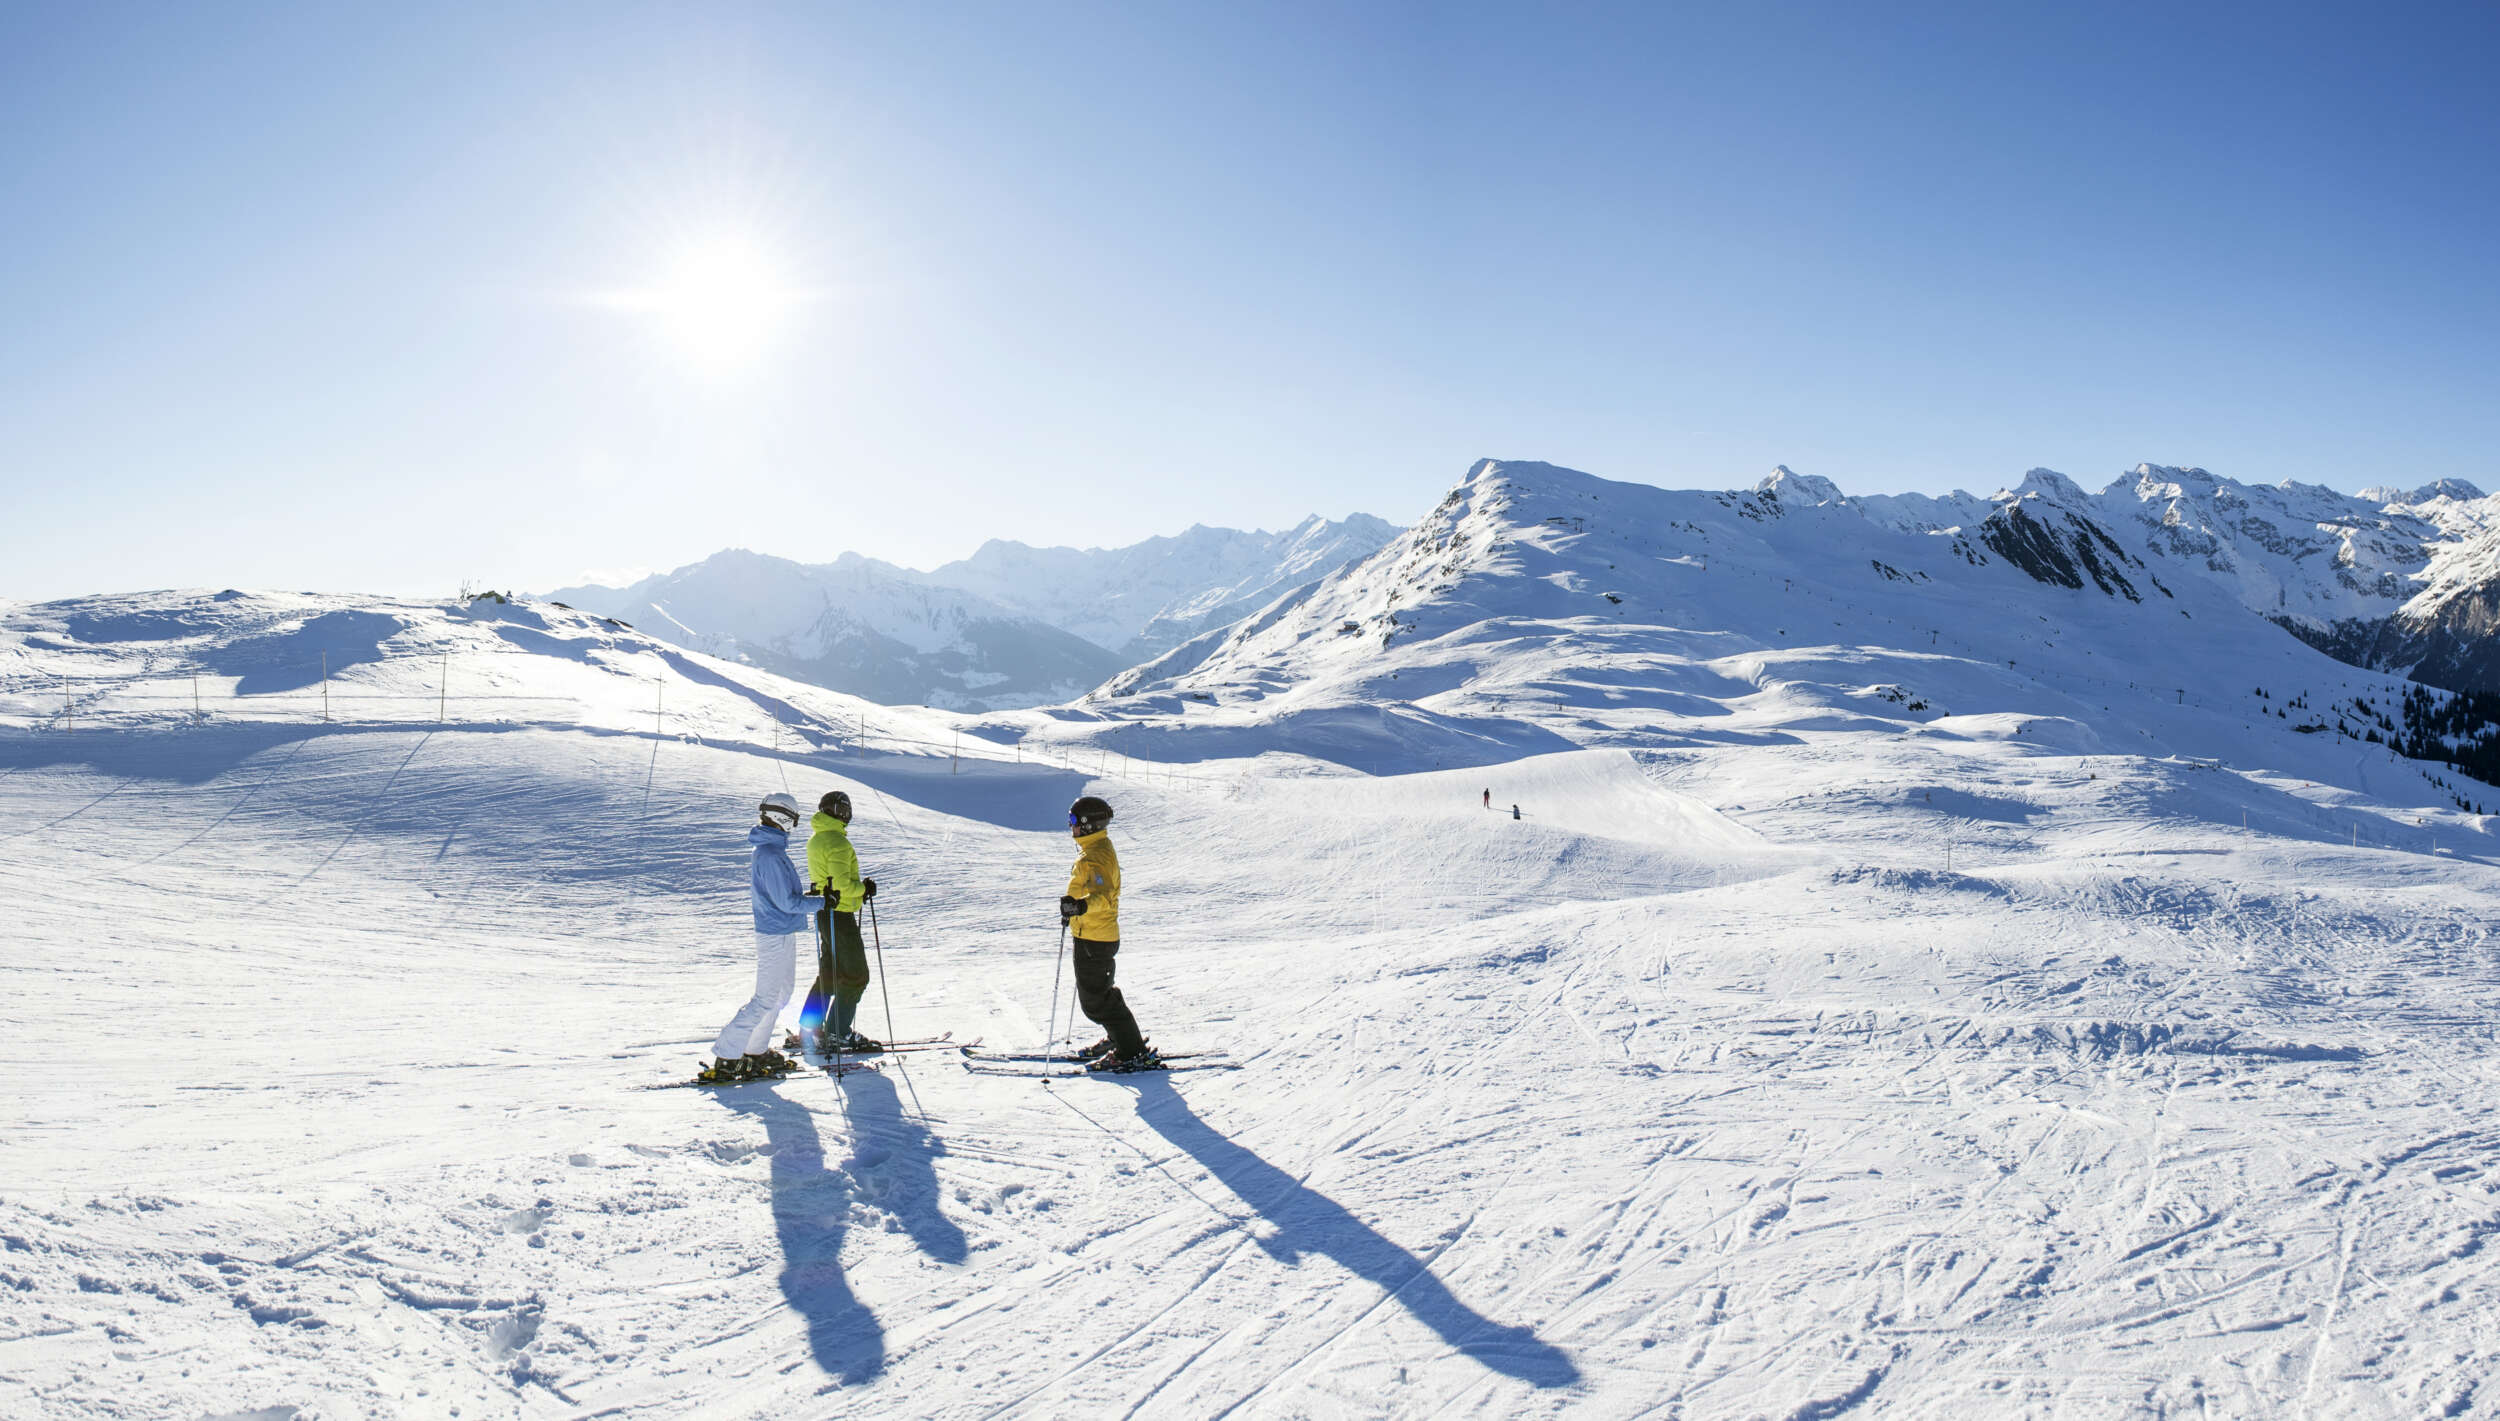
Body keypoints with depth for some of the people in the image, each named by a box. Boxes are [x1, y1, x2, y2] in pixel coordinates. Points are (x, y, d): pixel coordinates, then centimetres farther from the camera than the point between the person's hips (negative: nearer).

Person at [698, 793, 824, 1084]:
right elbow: (787, 902, -21)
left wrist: (807, 896, 17)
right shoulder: (771, 855, -22)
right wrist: (823, 902, -14)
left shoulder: (768, 850, 10)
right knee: (765, 1000, -5)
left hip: (780, 932, 10)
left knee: (780, 995, 18)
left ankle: (757, 1052, 27)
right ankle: (726, 1058, -1)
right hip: (776, 936, -10)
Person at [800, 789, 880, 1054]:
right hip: (840, 915, -9)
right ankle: (838, 1034, 2)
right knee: (855, 976, 0)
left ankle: (809, 1027, 24)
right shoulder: (837, 842, -20)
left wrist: (858, 888, 10)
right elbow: (841, 884, -25)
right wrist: (864, 888, -8)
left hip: (824, 913, 9)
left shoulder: (815, 840, 11)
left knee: (829, 973, 19)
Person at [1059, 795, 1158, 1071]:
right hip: (1102, 935, 11)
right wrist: (1074, 910, 40)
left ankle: (1134, 1053, 0)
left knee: (1095, 1000, -5)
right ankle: (1118, 1039, 37)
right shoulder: (1099, 849, 12)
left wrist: (1081, 906, -55)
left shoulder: (1095, 856, -22)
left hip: (1094, 939, -11)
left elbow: (1103, 896, -37)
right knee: (1101, 992, 24)